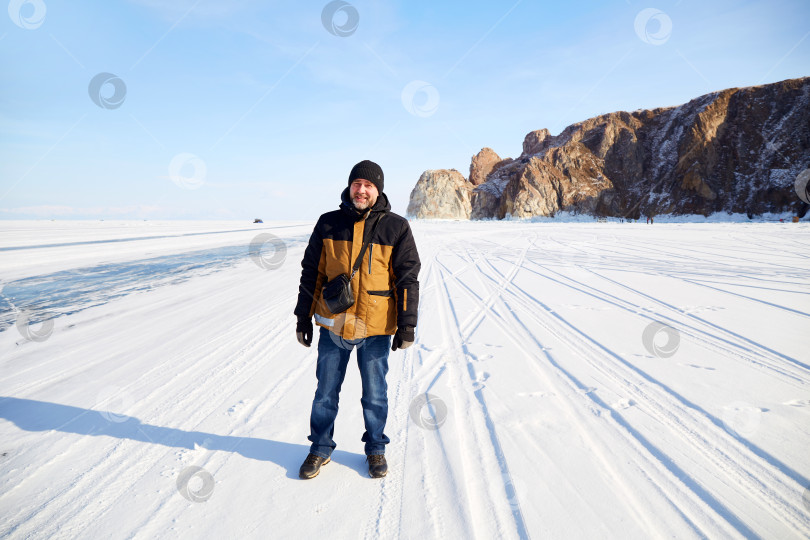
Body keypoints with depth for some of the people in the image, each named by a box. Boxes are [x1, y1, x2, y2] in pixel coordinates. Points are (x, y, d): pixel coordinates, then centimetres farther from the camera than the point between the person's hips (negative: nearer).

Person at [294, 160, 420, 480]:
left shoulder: (396, 228, -3)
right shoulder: (328, 224, 1)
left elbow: (408, 279, -2)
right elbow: (311, 273, 7)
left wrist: (407, 326, -5)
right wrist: (303, 318, 7)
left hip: (376, 328, -1)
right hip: (332, 325, 2)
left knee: (375, 393, 12)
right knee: (326, 391, 12)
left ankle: (375, 448, 33)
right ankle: (320, 448, 31)